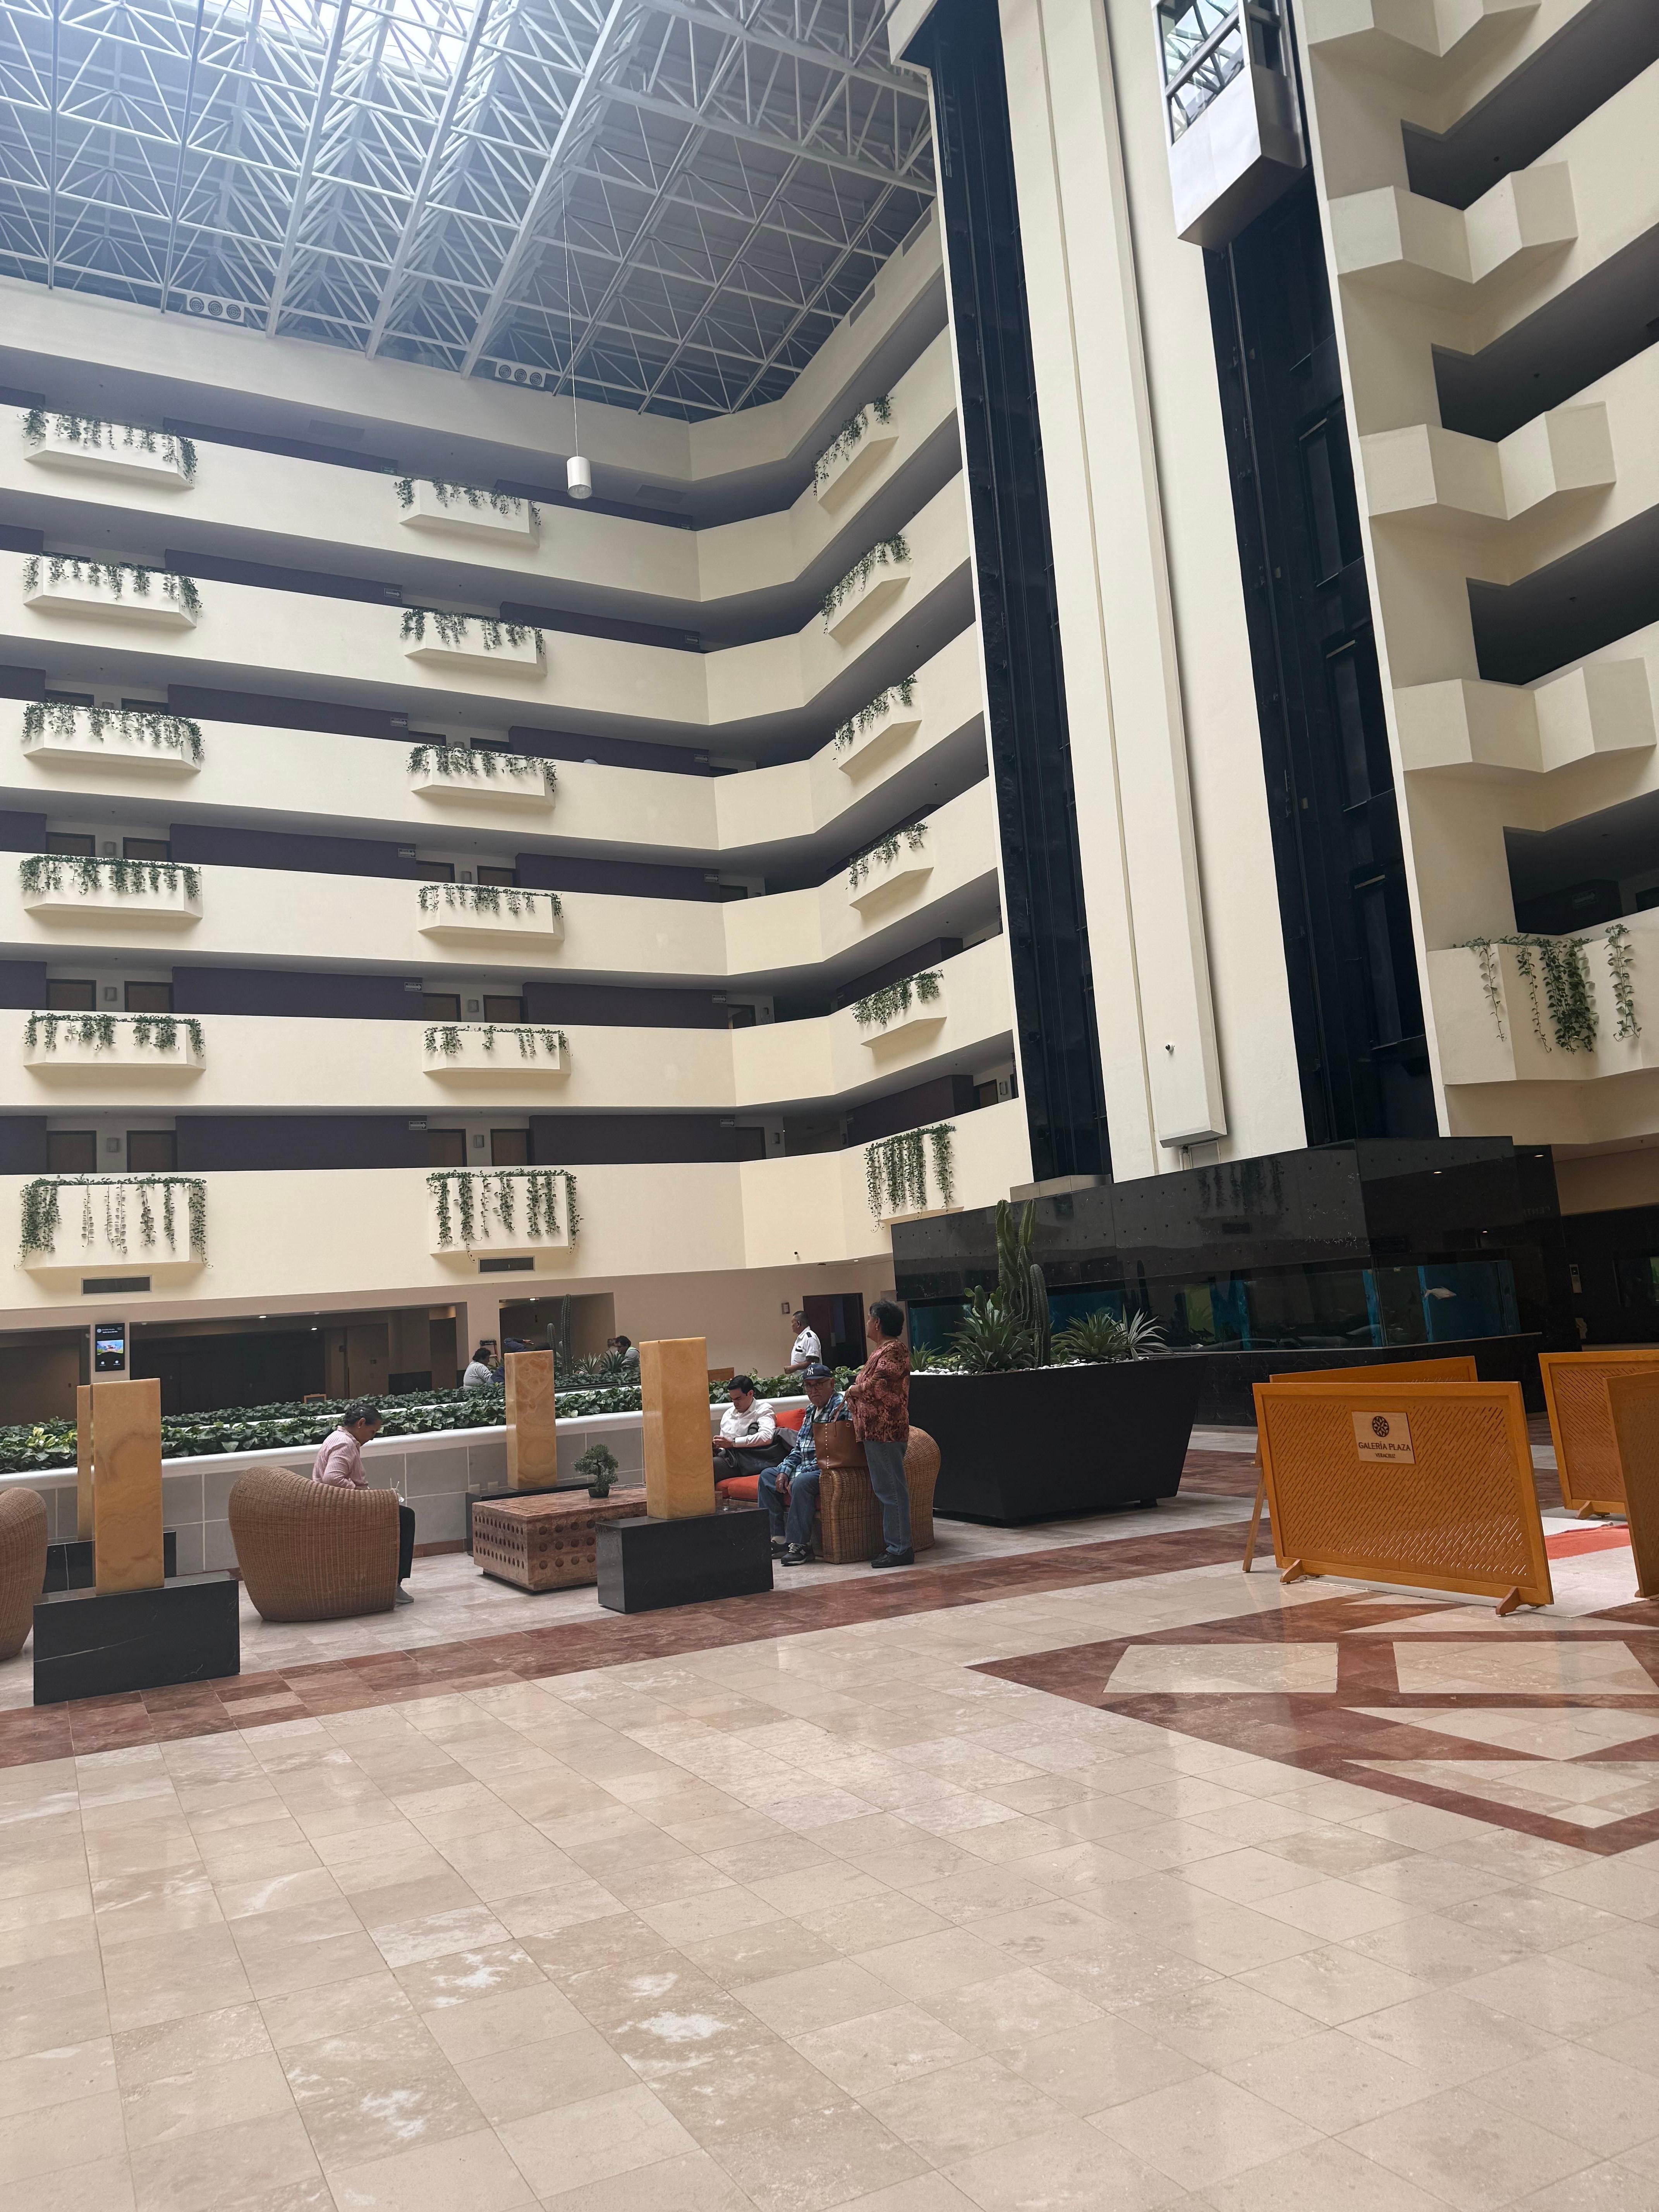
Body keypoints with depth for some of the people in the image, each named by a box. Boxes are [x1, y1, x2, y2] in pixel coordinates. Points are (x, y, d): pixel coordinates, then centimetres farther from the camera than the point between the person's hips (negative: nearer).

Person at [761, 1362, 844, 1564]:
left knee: (802, 1483, -35)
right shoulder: (811, 1410, 16)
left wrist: (798, 1475, -21)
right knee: (767, 1475, 8)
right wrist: (785, 1471, 4)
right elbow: (798, 1446, 21)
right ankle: (779, 1539, 0)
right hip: (804, 1469, 10)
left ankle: (799, 1544, -27)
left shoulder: (841, 1407, -14)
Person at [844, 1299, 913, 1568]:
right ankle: (895, 1545, 19)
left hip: (885, 1432, -11)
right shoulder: (884, 1350, 19)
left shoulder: (892, 1351, -15)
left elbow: (877, 1386, -24)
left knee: (890, 1490, -7)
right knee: (885, 1489, 13)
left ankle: (900, 1549, -3)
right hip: (877, 1431, 11)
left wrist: (855, 1390, -6)